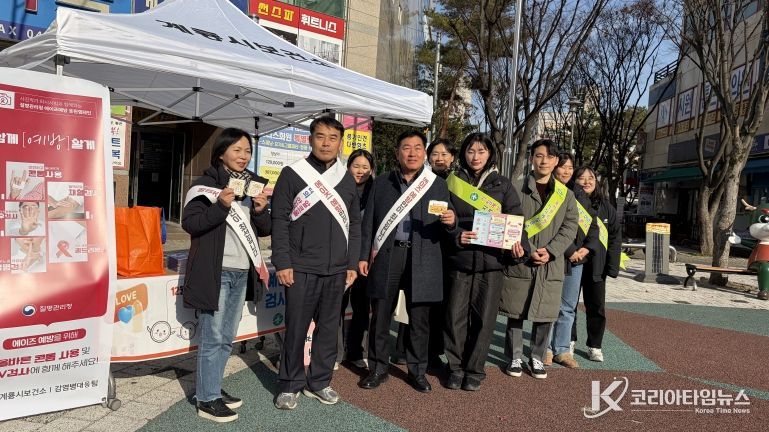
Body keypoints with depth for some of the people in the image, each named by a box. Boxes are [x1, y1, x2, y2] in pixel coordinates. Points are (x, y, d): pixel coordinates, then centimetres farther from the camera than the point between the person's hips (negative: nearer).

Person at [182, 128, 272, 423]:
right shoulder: (206, 184, -7)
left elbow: (265, 230, 13)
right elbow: (189, 223, -13)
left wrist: (261, 211, -7)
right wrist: (221, 206, -23)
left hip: (242, 273, 7)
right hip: (215, 272, -6)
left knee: (227, 338, 15)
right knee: (212, 338, 1)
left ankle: (211, 388, 30)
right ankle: (207, 400, 13)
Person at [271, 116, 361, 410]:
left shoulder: (347, 179, 10)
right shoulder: (292, 174, 0)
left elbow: (354, 224, 12)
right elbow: (279, 221, -3)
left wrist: (352, 264, 6)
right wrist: (282, 263, -9)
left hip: (336, 270, 3)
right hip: (300, 269, -3)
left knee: (328, 328, 10)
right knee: (296, 328, 4)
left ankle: (319, 382, 25)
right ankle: (290, 385, 19)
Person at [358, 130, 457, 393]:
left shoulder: (438, 185, 8)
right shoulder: (381, 183, 9)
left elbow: (446, 229, 8)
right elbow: (369, 223, 9)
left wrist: (450, 223, -15)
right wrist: (364, 256, 3)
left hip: (422, 260, 0)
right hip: (386, 256, 1)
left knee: (419, 320, 7)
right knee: (380, 316, 7)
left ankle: (417, 371, 23)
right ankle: (378, 368, 23)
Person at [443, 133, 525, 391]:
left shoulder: (503, 186, 9)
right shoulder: (453, 183, 7)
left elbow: (516, 220, 4)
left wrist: (517, 242, -16)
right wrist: (456, 235, -14)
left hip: (491, 260, 0)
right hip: (459, 259, 0)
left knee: (483, 318, 3)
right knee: (456, 315, 1)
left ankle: (474, 370, 18)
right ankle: (456, 367, 17)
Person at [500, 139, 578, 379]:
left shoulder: (566, 195, 10)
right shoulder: (517, 189, 0)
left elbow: (570, 228, 2)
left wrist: (550, 251, -12)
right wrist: (529, 251, -15)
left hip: (551, 265, 2)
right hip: (519, 263, -2)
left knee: (545, 314, 8)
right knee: (516, 313, 5)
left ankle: (537, 358, 26)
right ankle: (514, 358, 21)